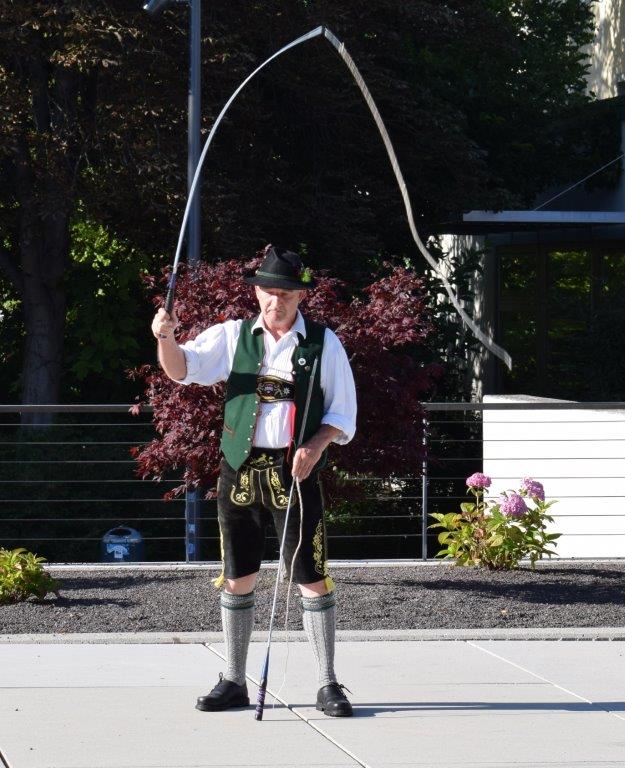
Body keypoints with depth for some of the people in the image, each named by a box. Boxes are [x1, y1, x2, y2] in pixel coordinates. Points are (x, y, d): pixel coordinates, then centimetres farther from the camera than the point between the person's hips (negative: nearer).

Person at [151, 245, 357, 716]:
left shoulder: (323, 343, 4)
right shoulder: (233, 337, 8)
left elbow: (343, 412, 4)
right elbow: (182, 368, -3)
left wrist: (315, 446, -14)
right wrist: (165, 338, -24)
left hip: (296, 472, -2)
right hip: (240, 469, 2)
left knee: (313, 578, -3)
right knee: (236, 578, 7)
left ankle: (328, 685, 4)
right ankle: (234, 683, 17)